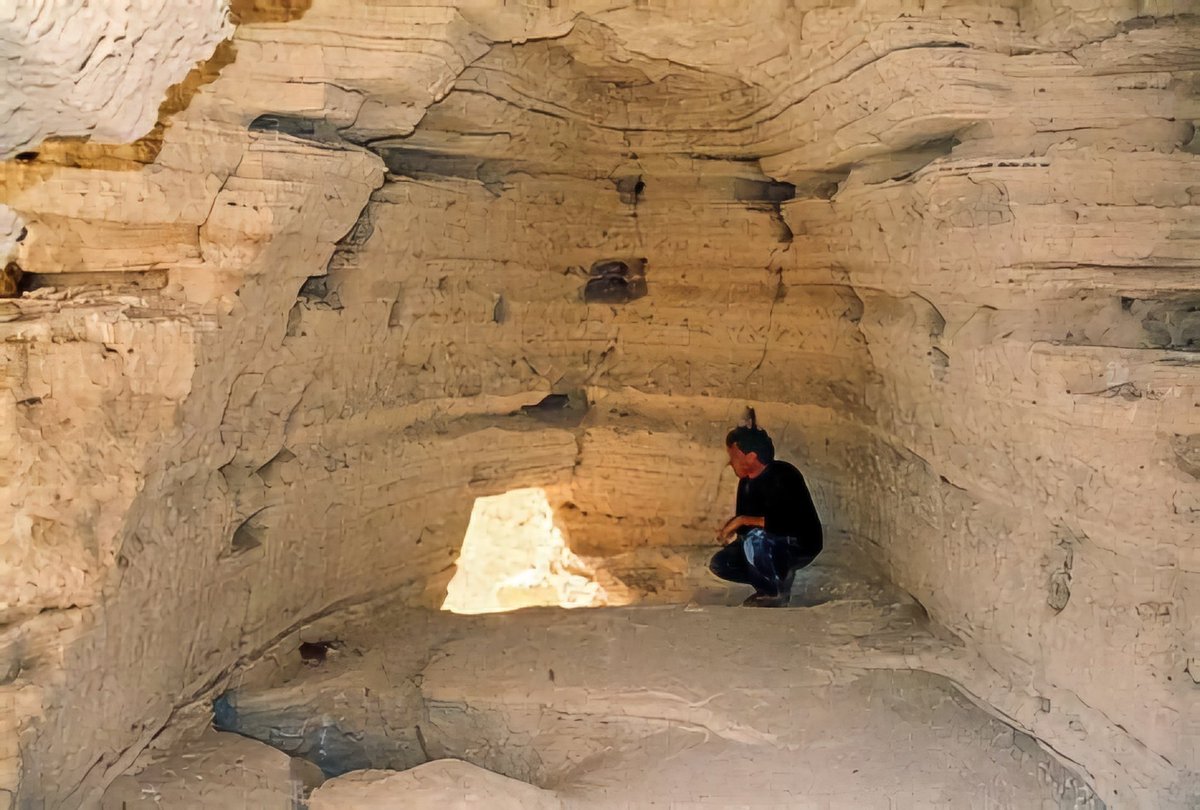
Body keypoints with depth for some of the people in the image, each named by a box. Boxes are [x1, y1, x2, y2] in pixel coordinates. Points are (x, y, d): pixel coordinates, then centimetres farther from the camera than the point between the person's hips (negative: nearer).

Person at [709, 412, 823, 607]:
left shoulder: (782, 476, -24)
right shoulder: (746, 483, 0)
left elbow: (783, 523, -37)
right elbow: (744, 528, 8)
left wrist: (743, 520, -29)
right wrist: (729, 531, -15)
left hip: (801, 545, -8)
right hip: (771, 545, 8)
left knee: (757, 538, -37)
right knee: (719, 563, -5)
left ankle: (777, 592, -13)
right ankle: (769, 584, 9)